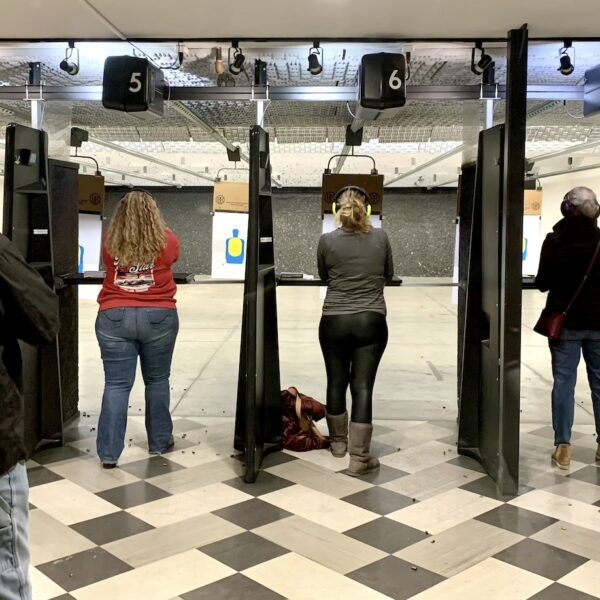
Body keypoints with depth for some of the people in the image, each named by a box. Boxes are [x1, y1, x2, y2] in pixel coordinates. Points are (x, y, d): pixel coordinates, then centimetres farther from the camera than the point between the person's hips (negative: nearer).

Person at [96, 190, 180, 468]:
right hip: (158, 318, 0)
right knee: (157, 381, 15)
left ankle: (108, 452, 4)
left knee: (116, 384, 4)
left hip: (114, 318, 1)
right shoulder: (166, 240, -2)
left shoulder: (110, 243, 1)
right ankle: (159, 442, 26)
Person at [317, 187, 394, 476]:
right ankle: (359, 457, 2)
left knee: (336, 382, 16)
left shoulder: (327, 240, -5)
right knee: (363, 387, 2)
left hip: (334, 321, 0)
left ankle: (338, 442, 33)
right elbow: (389, 275, 13)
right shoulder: (380, 237, -1)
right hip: (371, 321, 0)